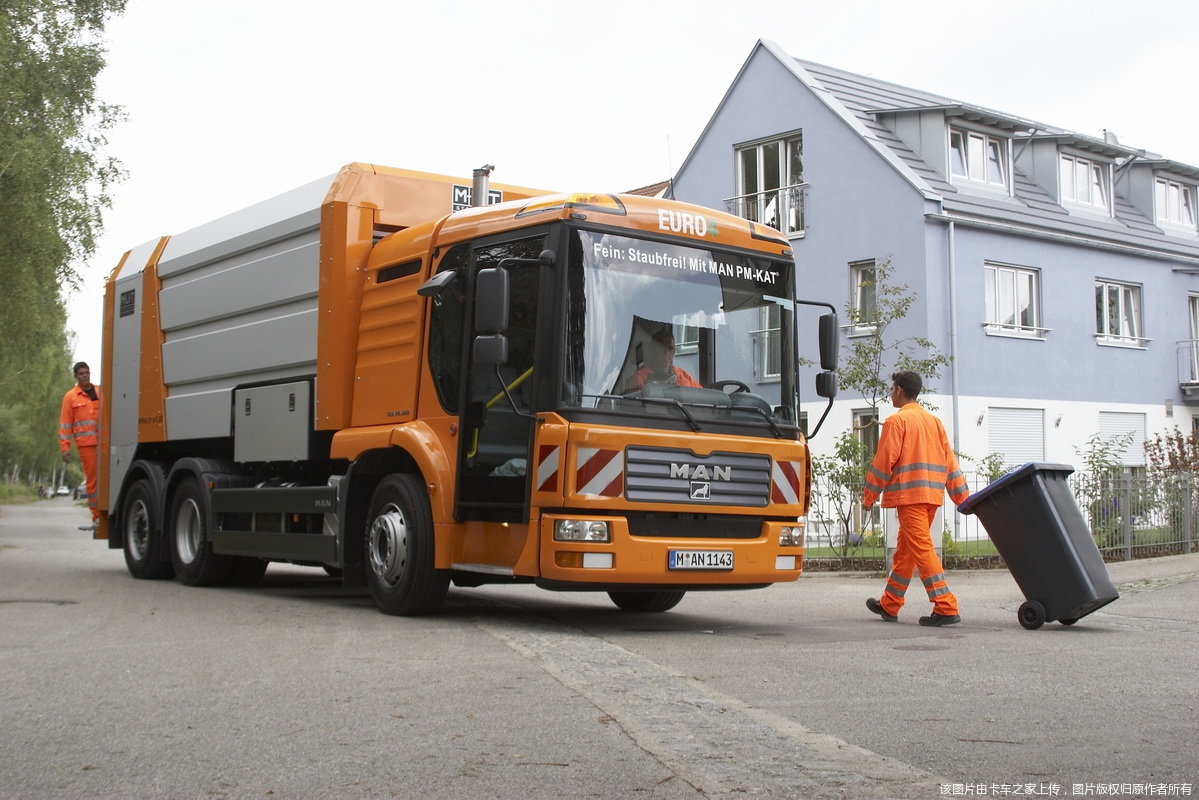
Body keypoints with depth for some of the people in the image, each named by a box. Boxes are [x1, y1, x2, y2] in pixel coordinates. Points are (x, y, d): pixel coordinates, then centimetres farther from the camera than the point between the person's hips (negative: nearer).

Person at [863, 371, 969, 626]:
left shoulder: (897, 420, -6)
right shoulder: (934, 421, 16)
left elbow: (883, 462, -9)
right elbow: (950, 461, 14)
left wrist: (869, 496, -1)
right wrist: (962, 497, 16)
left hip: (909, 495, -8)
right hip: (932, 495, 8)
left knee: (922, 549, -10)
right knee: (905, 550, 15)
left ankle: (946, 607, -16)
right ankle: (889, 605, 23)